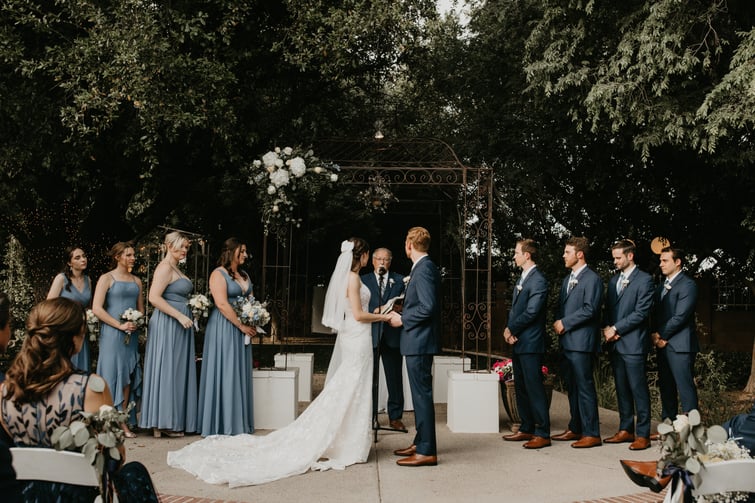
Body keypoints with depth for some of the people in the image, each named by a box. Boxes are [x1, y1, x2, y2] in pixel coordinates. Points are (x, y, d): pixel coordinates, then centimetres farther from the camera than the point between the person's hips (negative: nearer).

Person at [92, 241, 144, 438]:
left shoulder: (136, 281, 14)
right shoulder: (107, 278, -2)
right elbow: (97, 308, -11)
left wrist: (136, 323, -1)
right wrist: (120, 325, -14)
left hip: (131, 334, 5)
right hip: (111, 334, -5)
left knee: (128, 377, 4)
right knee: (112, 374, -4)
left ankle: (123, 423, 7)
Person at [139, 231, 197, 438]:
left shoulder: (175, 269, 18)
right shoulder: (165, 267, -11)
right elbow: (154, 298, -21)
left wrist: (193, 306, 9)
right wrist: (180, 316, -21)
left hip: (179, 324, 10)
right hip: (168, 325, -10)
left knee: (177, 372, 10)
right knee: (167, 371, -5)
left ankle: (173, 422, 14)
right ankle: (162, 424, 1)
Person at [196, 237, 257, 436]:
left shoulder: (244, 275, 16)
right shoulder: (219, 274, -8)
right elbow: (222, 304, -18)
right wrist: (241, 326, -17)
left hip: (242, 331, 8)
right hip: (224, 328, -8)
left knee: (240, 374, 9)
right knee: (224, 373, -4)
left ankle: (239, 422, 17)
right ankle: (222, 424, 4)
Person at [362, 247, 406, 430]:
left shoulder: (400, 281, 11)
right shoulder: (363, 281, 8)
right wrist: (375, 312, -12)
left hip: (392, 335, 1)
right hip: (370, 335, -1)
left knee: (395, 378, 4)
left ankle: (395, 416, 14)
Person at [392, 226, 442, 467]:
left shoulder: (424, 269, -17)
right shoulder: (424, 267, 14)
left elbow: (427, 307, -24)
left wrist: (403, 319, -13)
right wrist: (405, 311, 17)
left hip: (419, 341, -11)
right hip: (417, 341, 11)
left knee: (422, 394, -6)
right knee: (420, 393, 17)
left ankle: (426, 451, -2)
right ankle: (421, 443, 27)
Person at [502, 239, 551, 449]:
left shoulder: (538, 280, -14)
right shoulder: (522, 279, 17)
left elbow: (531, 312, -19)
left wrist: (510, 328, -9)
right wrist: (509, 330, 0)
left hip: (530, 343, -10)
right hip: (517, 342, 10)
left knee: (534, 388, -6)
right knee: (521, 388, 14)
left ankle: (543, 433, -1)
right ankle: (527, 429, 23)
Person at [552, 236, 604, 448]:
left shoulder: (592, 279, -9)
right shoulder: (567, 279, 20)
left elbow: (589, 310, -17)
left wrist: (565, 323, -13)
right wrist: (559, 324, 4)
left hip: (581, 342, -9)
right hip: (566, 341, 9)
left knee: (585, 387, -6)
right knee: (572, 388, 14)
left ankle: (591, 434, -2)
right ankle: (575, 429, 24)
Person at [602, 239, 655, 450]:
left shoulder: (644, 280, -6)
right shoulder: (613, 280, 18)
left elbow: (641, 312, -13)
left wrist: (616, 329, -12)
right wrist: (606, 328, -1)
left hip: (633, 343, -7)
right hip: (615, 343, 7)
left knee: (638, 389, -4)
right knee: (621, 389, 12)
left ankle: (643, 434, 1)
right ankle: (626, 429, 20)